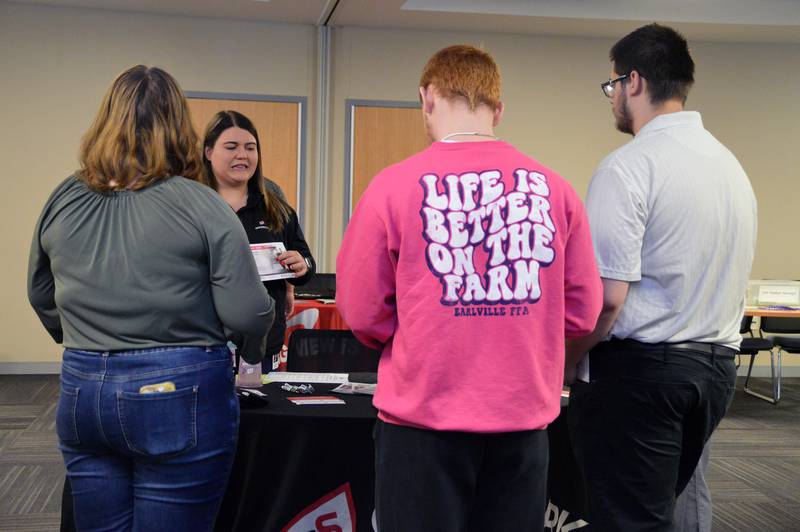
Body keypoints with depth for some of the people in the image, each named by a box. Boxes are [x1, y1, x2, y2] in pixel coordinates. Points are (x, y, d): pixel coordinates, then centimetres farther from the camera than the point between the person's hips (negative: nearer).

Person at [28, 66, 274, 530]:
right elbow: (249, 318, -15)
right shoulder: (200, 205, -12)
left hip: (81, 392, 5)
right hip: (180, 397, -4)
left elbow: (43, 301, 17)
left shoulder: (61, 202, 3)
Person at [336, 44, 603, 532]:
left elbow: (362, 313, -4)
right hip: (524, 418, 3)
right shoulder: (554, 188, -2)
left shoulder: (395, 186, -9)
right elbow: (582, 312, 3)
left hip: (426, 418, -2)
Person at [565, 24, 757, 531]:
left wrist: (567, 360, -6)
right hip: (718, 367, 8)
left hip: (640, 369, -8)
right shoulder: (731, 164, 10)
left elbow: (607, 296, -20)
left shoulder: (629, 166, -15)